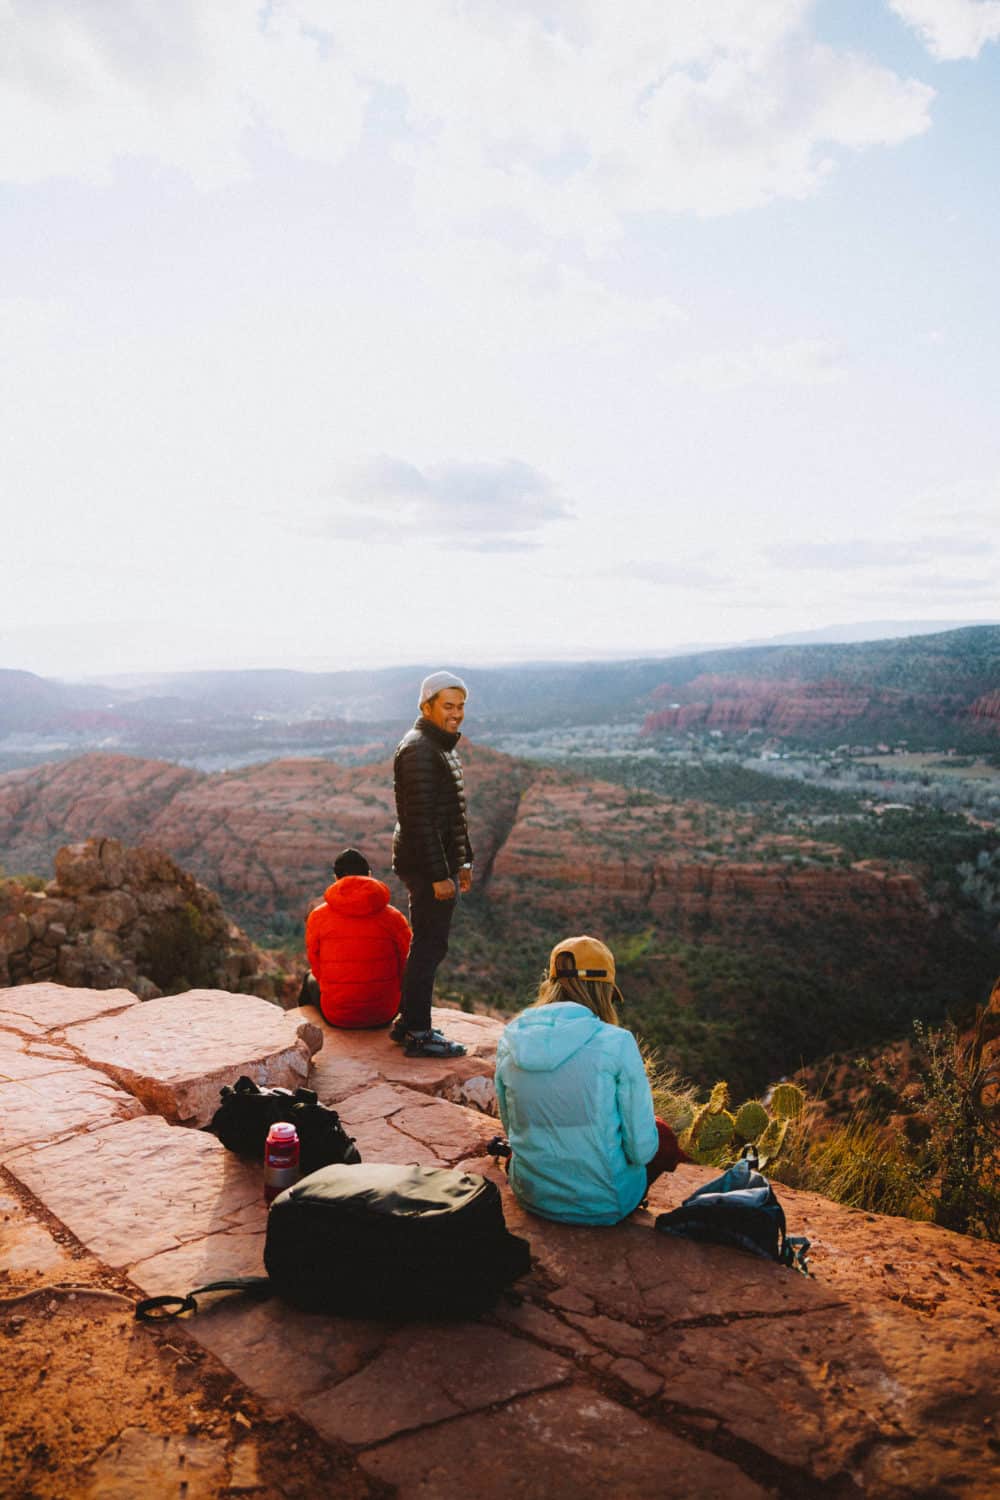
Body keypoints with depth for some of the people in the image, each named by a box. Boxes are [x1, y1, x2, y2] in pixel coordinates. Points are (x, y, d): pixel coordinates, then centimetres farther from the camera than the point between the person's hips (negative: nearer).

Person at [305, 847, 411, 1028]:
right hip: (383, 1015, 0)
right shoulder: (394, 917, -6)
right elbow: (406, 970, 0)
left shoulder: (317, 917, -5)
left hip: (336, 1016, 0)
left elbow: (316, 968, 5)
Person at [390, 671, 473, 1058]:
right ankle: (418, 1034, 4)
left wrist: (463, 862, 23)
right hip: (427, 866, -10)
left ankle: (409, 1022, 27)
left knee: (428, 944, 16)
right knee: (429, 946, -5)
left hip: (443, 864, 10)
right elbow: (421, 818, -22)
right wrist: (439, 875, -24)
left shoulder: (443, 747, 17)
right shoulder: (418, 750, -16)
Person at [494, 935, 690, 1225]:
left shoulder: (510, 1040, -6)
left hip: (531, 1196, 4)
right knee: (662, 1133, 25)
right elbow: (640, 1149, -13)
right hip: (602, 1203, -4)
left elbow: (512, 1128, 7)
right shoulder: (616, 1043, -19)